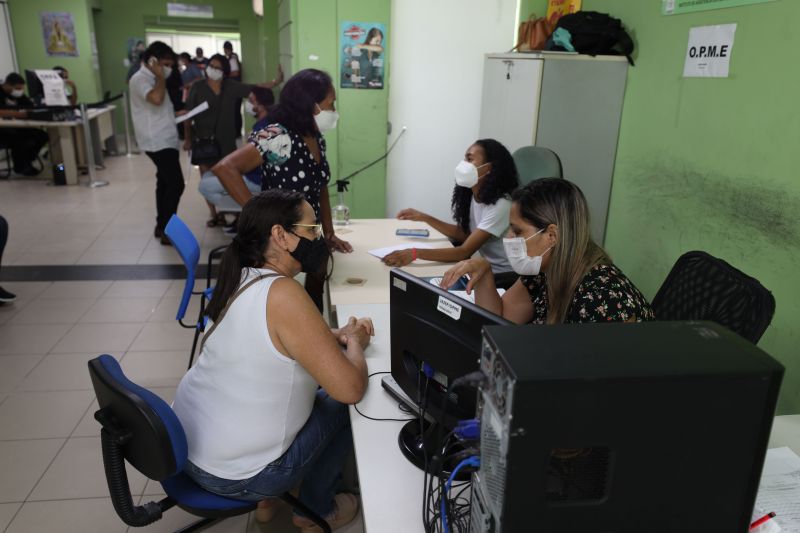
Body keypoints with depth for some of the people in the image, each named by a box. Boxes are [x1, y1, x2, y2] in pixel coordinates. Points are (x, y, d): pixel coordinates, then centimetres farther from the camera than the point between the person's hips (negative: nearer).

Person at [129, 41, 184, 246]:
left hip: (166, 140, 10)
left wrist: (176, 113, 11)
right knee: (176, 184, -13)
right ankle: (167, 230, -7)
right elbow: (156, 98, -33)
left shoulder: (153, 79, 18)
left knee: (165, 183, 13)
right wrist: (160, 77, -17)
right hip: (158, 142, -10)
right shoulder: (140, 79, -13)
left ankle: (162, 226, 21)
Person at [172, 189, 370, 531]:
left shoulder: (243, 279, -1)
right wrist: (354, 343, -7)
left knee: (318, 393, 25)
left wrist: (335, 335, 3)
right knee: (342, 406, 9)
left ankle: (268, 498, 34)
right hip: (234, 475, -8)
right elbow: (351, 389, -28)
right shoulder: (282, 294, -28)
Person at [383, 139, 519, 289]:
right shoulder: (472, 195, 0)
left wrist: (415, 253, -39)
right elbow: (464, 234, 10)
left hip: (506, 278, -7)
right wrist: (424, 217, 3)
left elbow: (465, 251, -31)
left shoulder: (501, 204, -26)